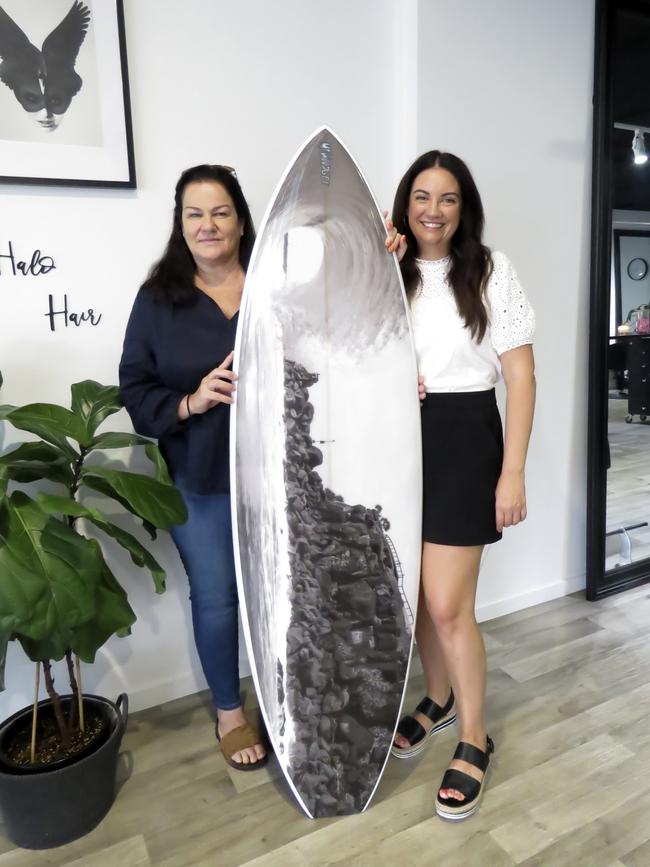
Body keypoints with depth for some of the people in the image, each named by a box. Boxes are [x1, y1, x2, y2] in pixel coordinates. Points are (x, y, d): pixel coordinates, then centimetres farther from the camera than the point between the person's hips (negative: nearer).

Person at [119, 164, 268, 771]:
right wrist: (190, 403, -18)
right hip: (201, 480, 0)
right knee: (215, 597, 11)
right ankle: (229, 713, 36)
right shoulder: (158, 298, 0)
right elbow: (135, 390, -1)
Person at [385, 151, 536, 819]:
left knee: (447, 606, -3)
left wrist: (513, 473, -10)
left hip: (462, 441, -4)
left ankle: (473, 738, 22)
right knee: (415, 592, 14)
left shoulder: (490, 271, -2)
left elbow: (520, 374, -5)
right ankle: (439, 698, 41)